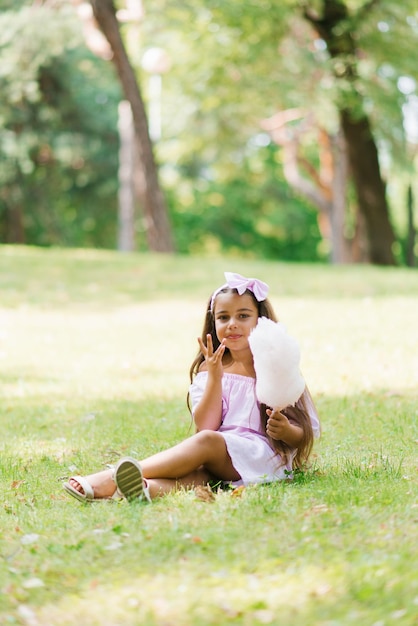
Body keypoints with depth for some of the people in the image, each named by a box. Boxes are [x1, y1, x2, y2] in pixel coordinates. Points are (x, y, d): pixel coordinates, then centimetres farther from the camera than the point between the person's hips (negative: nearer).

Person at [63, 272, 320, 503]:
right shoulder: (209, 372, 15)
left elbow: (308, 433, 6)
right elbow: (205, 426, 1)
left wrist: (287, 431, -17)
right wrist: (215, 377, -8)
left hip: (266, 458, -3)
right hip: (217, 464, 3)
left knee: (207, 442, -32)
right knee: (197, 474, -34)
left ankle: (112, 479, -47)